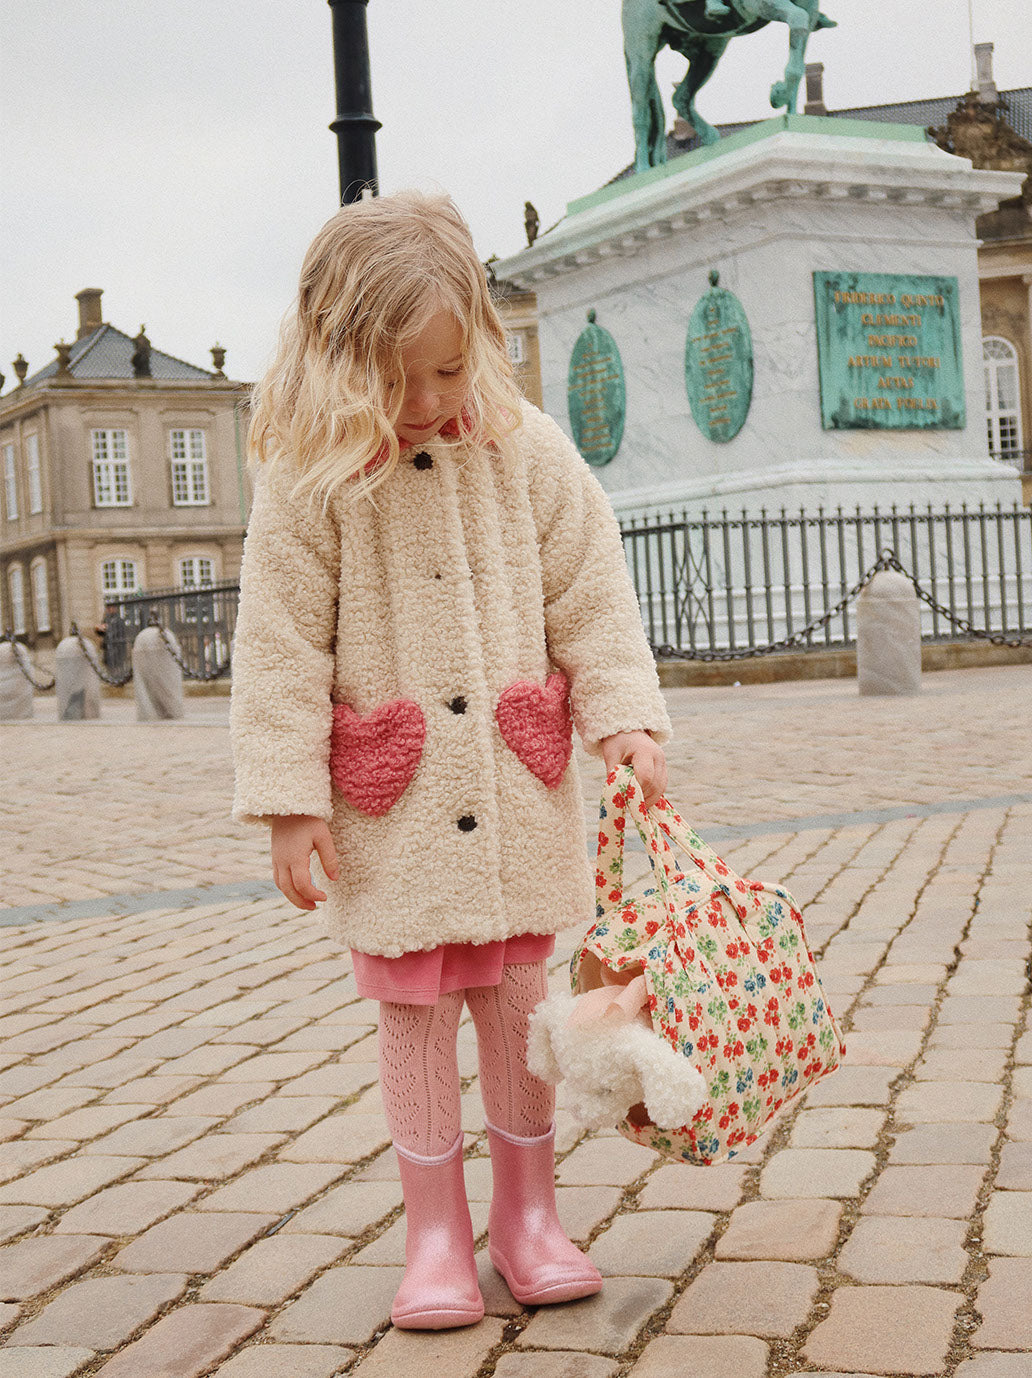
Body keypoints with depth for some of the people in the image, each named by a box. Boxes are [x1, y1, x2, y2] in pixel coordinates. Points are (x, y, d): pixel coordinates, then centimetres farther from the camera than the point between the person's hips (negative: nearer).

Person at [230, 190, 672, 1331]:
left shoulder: (527, 450, -2)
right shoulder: (307, 479, -9)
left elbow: (590, 595, 2)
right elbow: (281, 647, -9)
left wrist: (622, 717, -8)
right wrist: (289, 799, -12)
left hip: (517, 795, 2)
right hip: (391, 808, -2)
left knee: (519, 1003, 10)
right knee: (414, 1015, 7)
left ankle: (527, 1215, 28)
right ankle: (436, 1235, 23)